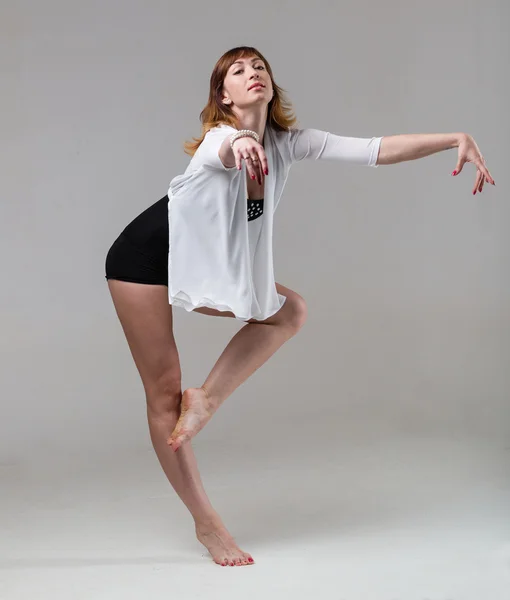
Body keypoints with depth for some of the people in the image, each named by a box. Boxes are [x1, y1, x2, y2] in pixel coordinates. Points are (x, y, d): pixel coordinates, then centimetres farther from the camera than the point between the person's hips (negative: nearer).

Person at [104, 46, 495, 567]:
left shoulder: (287, 143, -7)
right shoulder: (219, 138, -24)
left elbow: (376, 150, -14)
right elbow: (223, 150, -50)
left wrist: (455, 139, -22)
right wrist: (238, 143, -74)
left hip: (198, 264, 7)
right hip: (143, 255, -7)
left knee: (288, 311, -2)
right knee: (164, 392, -5)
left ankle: (206, 398, -2)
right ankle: (206, 522, 5)